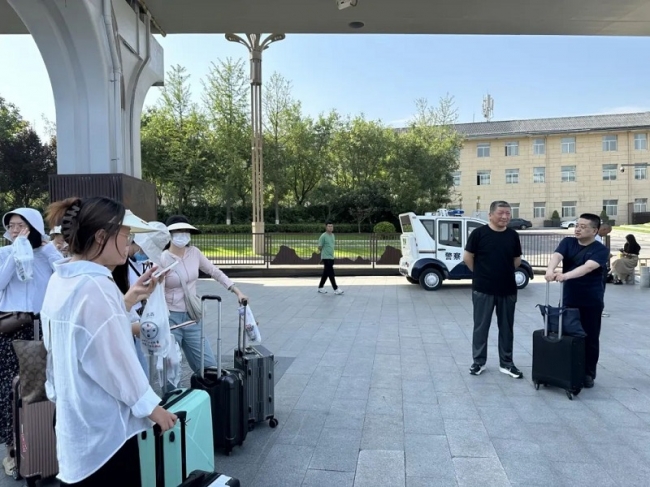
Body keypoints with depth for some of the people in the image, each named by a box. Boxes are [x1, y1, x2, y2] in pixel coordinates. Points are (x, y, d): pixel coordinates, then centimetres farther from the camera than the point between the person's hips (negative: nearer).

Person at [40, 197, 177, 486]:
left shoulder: (61, 280, 3)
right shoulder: (96, 286, -25)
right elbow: (116, 357, -23)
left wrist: (127, 300, 6)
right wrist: (150, 406, -13)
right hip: (103, 423, -9)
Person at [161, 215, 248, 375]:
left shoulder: (194, 252, 0)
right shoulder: (162, 259, -14)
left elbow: (215, 272, 10)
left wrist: (237, 291, 7)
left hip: (192, 318, 5)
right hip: (170, 318, -5)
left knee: (209, 366, 7)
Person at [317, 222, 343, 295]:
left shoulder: (333, 235, 11)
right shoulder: (323, 236, -12)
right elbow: (319, 247, -9)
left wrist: (330, 252, 11)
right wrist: (325, 253, 3)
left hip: (331, 257, 8)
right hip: (326, 258, -8)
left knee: (326, 274, 13)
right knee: (331, 273, -8)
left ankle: (320, 287, 23)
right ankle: (336, 289, -7)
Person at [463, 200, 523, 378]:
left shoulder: (513, 236, 3)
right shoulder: (479, 233, -9)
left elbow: (517, 260, 15)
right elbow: (467, 258, -2)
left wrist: (504, 272, 11)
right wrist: (481, 274, 5)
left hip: (508, 290, 4)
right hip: (483, 290, -3)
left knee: (506, 327, 12)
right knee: (481, 326, 6)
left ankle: (506, 363, 24)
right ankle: (479, 361, 19)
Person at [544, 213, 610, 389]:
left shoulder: (601, 250, -10)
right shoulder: (568, 242, 1)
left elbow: (587, 267, -29)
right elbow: (556, 256, -20)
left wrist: (565, 275, -46)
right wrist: (550, 270, -43)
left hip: (591, 303, -3)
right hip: (569, 300, 3)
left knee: (590, 339, 6)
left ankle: (588, 373, 20)